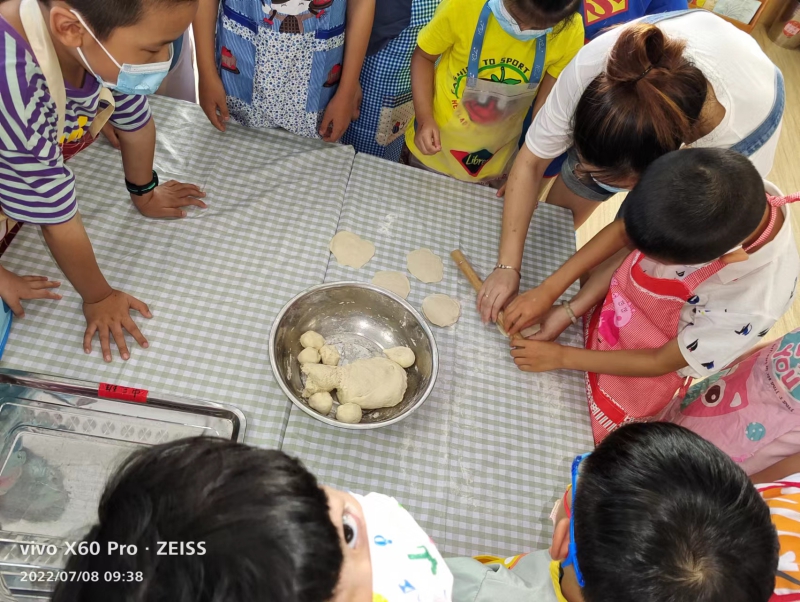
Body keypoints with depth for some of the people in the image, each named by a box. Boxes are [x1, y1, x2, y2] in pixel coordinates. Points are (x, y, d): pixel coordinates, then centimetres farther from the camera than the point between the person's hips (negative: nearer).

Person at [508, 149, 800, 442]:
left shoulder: (755, 303, -37)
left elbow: (661, 362, -22)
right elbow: (634, 248, -10)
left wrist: (561, 357, -18)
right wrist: (569, 311, -15)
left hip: (634, 374, -4)